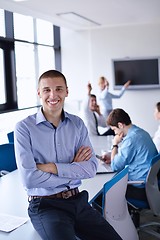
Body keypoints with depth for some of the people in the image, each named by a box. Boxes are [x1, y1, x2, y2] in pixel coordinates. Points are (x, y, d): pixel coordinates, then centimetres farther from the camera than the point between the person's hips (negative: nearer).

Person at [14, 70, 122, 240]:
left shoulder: (77, 124, 6)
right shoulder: (24, 128, -7)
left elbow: (91, 168, -3)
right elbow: (29, 178, -16)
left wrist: (52, 167, -14)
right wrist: (73, 170, -7)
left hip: (78, 200, 4)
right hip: (45, 205, -4)